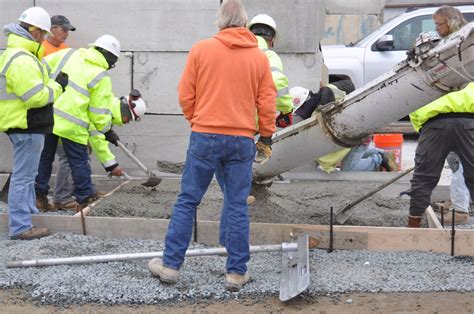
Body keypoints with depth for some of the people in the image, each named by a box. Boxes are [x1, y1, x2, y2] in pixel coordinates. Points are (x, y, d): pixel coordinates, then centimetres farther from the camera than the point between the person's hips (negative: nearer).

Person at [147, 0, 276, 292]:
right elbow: (267, 102, 2)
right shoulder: (259, 56, 2)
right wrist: (266, 136, 15)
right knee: (238, 207, 6)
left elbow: (186, 95, 1)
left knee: (187, 201, 7)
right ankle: (237, 273, 10)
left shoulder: (201, 49, -2)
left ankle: (170, 265, 12)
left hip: (205, 137, -1)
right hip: (242, 140, 1)